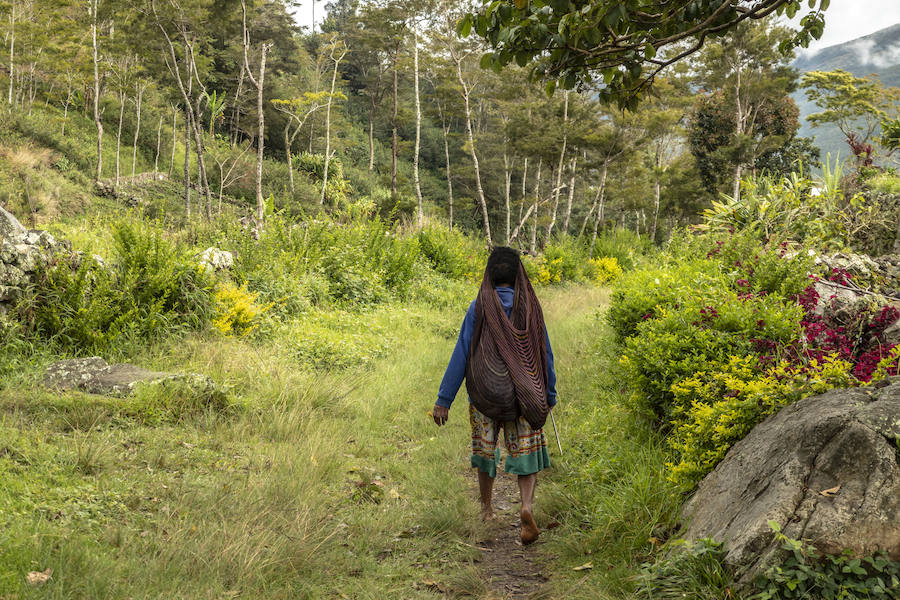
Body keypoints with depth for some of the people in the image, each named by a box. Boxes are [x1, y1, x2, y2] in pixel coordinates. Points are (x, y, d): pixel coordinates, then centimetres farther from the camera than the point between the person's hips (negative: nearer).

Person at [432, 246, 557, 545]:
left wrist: (444, 400, -6)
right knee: (525, 452, 7)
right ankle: (527, 507, -16)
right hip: (523, 396, 0)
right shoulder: (530, 307, -5)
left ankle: (487, 510, 34)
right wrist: (549, 396, 13)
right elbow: (545, 355, 0)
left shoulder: (478, 308, -9)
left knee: (485, 451, 18)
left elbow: (461, 355, -10)